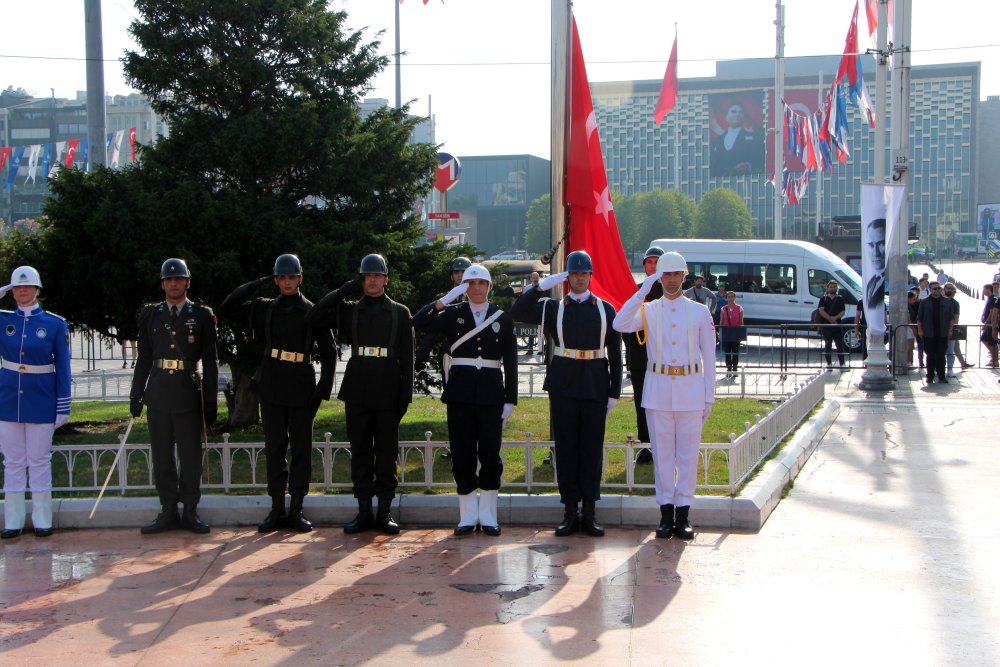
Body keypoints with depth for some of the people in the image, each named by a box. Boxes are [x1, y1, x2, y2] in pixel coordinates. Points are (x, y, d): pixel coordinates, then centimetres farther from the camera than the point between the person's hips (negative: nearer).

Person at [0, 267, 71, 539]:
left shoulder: (55, 323, -2)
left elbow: (62, 368, 0)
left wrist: (63, 407, -4)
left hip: (41, 400, -2)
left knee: (40, 461, 4)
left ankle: (42, 519, 12)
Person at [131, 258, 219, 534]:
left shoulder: (202, 315, 3)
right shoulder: (151, 315, 10)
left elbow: (210, 362, 2)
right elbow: (144, 358, 12)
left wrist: (211, 401, -1)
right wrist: (136, 395, 8)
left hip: (188, 393, -2)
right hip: (158, 392, 2)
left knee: (191, 455, 1)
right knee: (162, 456, 5)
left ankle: (190, 511, 9)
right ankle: (168, 512, 12)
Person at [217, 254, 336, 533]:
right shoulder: (265, 308, 8)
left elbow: (328, 354, 4)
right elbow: (226, 310, 5)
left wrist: (322, 392, -3)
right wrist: (256, 285, 0)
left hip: (301, 387, -1)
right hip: (272, 386, 1)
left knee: (301, 449, 1)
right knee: (275, 449, 4)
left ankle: (296, 510, 8)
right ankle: (277, 510, 10)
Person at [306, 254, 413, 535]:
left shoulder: (400, 313, 7)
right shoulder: (348, 310, 10)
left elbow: (407, 358, 4)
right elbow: (312, 318, -1)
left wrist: (405, 395, -3)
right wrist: (343, 291, -5)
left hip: (387, 391, -1)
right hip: (357, 391, 1)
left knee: (386, 454, 2)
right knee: (360, 453, 4)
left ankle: (385, 512, 9)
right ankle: (364, 510, 11)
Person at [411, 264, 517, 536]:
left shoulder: (503, 319, 7)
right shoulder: (453, 314, 6)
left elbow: (510, 361, 6)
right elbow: (418, 322, -8)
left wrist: (510, 399, 1)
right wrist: (445, 299, -13)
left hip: (491, 391, 0)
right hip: (460, 392, 0)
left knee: (490, 453, 2)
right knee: (462, 454, 1)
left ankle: (488, 515, 10)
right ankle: (468, 515, 10)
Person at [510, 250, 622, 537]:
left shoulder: (606, 309, 8)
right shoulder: (554, 308, 7)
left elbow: (615, 353, 7)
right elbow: (517, 312, -6)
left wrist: (614, 392, 1)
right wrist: (541, 286, -11)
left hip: (595, 387, 0)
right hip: (563, 386, 0)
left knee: (592, 449, 4)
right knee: (566, 449, 3)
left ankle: (589, 513, 11)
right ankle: (570, 512, 9)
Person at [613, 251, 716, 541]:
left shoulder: (700, 312, 6)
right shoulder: (648, 310, 5)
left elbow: (709, 357, 7)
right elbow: (620, 324, -16)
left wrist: (709, 396, 2)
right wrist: (642, 291, -18)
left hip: (690, 389, 0)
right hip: (658, 389, 0)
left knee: (688, 453, 2)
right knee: (662, 453, 4)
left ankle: (683, 514, 8)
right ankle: (666, 513, 11)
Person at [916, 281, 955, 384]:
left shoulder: (947, 302, 9)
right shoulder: (925, 302, 5)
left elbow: (952, 318, 10)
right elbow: (919, 318, 6)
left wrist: (950, 329, 2)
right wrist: (920, 330, -2)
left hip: (942, 334, 1)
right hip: (929, 334, -1)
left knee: (941, 355, 2)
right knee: (930, 356, 3)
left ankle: (941, 376, 7)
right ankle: (930, 376, 9)